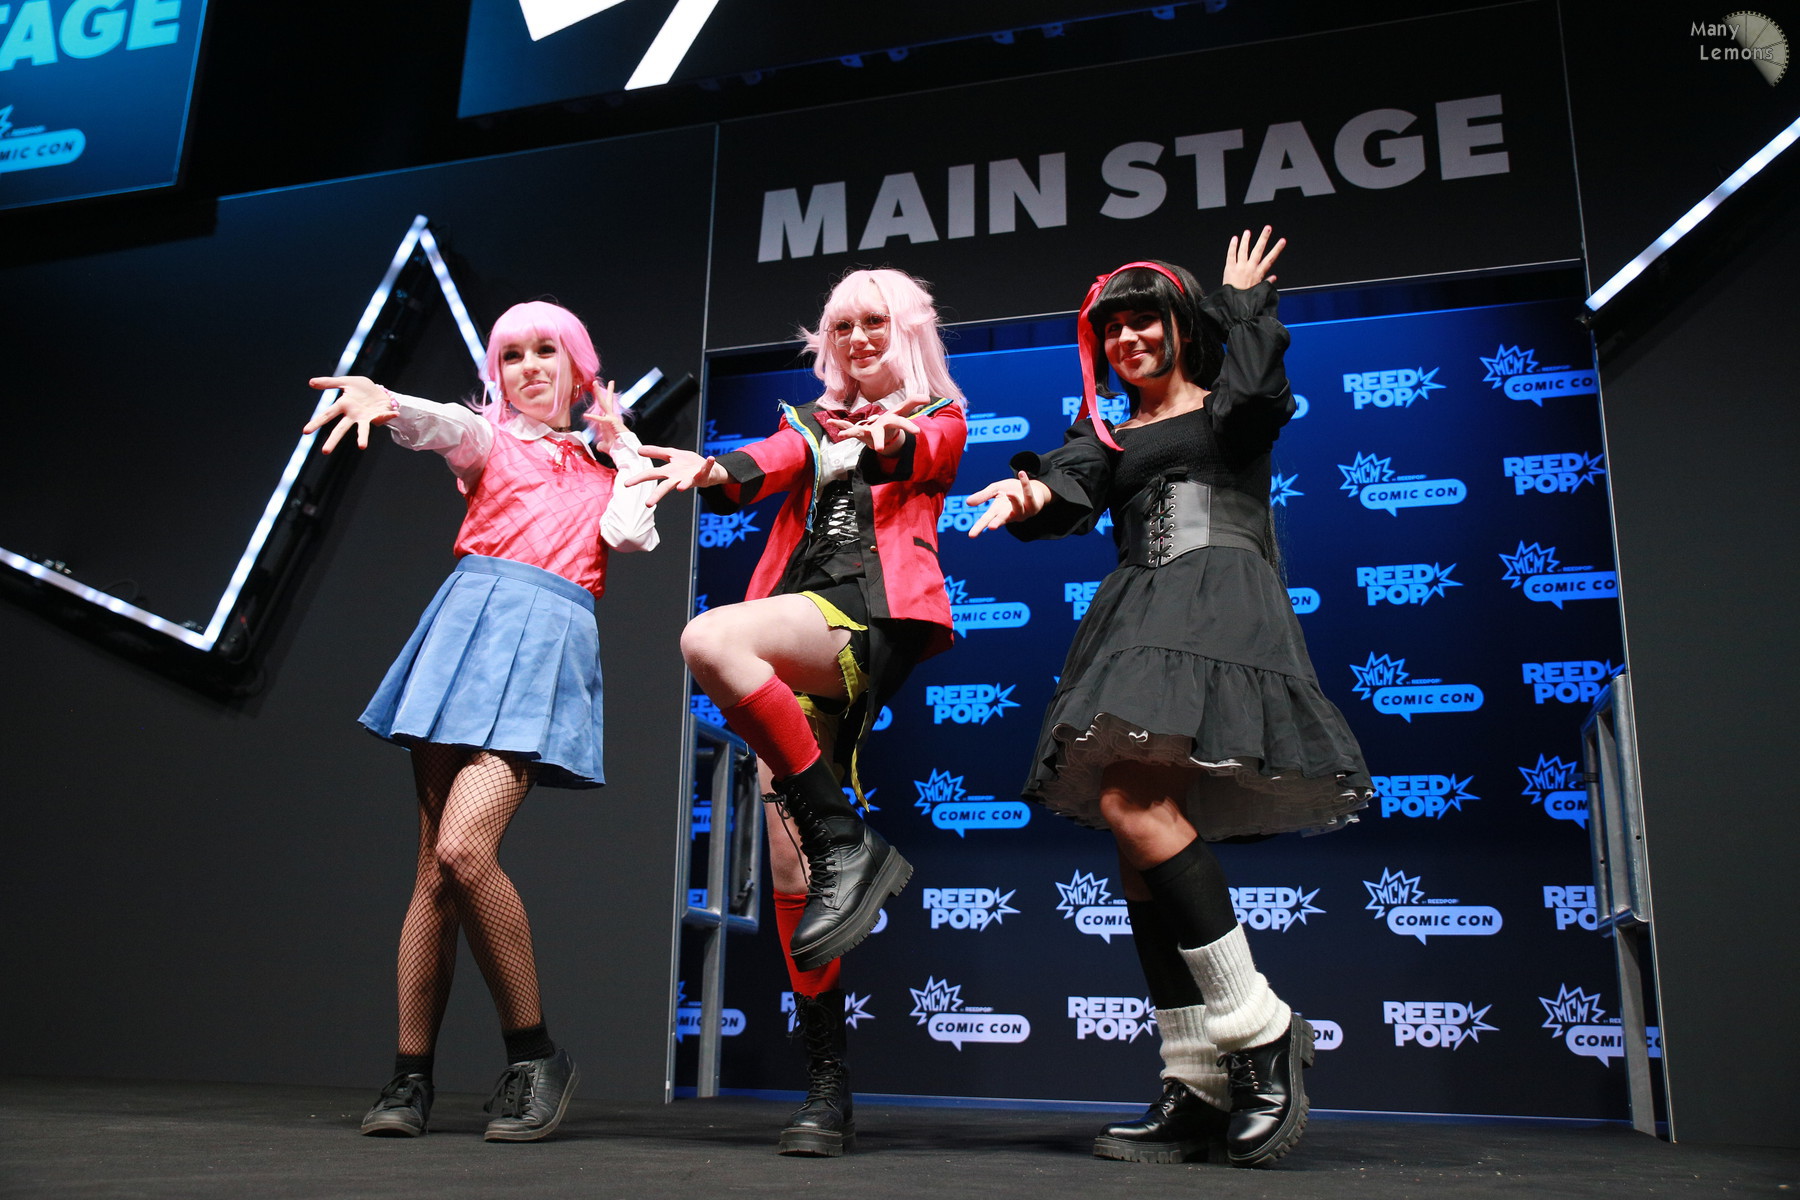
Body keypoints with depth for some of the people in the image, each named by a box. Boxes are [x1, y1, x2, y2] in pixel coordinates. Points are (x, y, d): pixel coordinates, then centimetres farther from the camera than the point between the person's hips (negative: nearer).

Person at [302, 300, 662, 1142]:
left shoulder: (607, 466, 22)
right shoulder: (490, 438, 18)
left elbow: (632, 535, 3)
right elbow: (444, 425, -6)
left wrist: (624, 449, 14)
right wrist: (386, 402, -28)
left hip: (549, 640, -1)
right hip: (471, 621, 2)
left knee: (464, 850, -20)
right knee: (434, 862, -1)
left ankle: (534, 1055, -6)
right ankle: (410, 1079, 7)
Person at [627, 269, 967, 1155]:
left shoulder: (939, 418, 17)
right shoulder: (810, 422, 27)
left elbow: (918, 457, -7)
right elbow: (770, 464, 5)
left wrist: (885, 441, -31)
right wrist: (711, 471, -18)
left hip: (876, 617, -5)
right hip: (794, 640, 5)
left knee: (710, 639, -33)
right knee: (789, 865, -4)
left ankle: (848, 845, -26)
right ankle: (828, 1084, 2)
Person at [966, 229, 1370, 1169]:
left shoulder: (1235, 409, 15)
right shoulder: (1104, 433, 25)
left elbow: (1256, 385, -9)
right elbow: (1071, 488, 4)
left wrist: (1242, 297, 9)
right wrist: (1026, 494, -20)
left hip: (1222, 603, -6)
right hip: (1136, 615, 6)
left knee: (1134, 804, -26)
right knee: (1145, 844, -4)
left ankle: (1257, 1029, -16)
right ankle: (1199, 1090, -2)